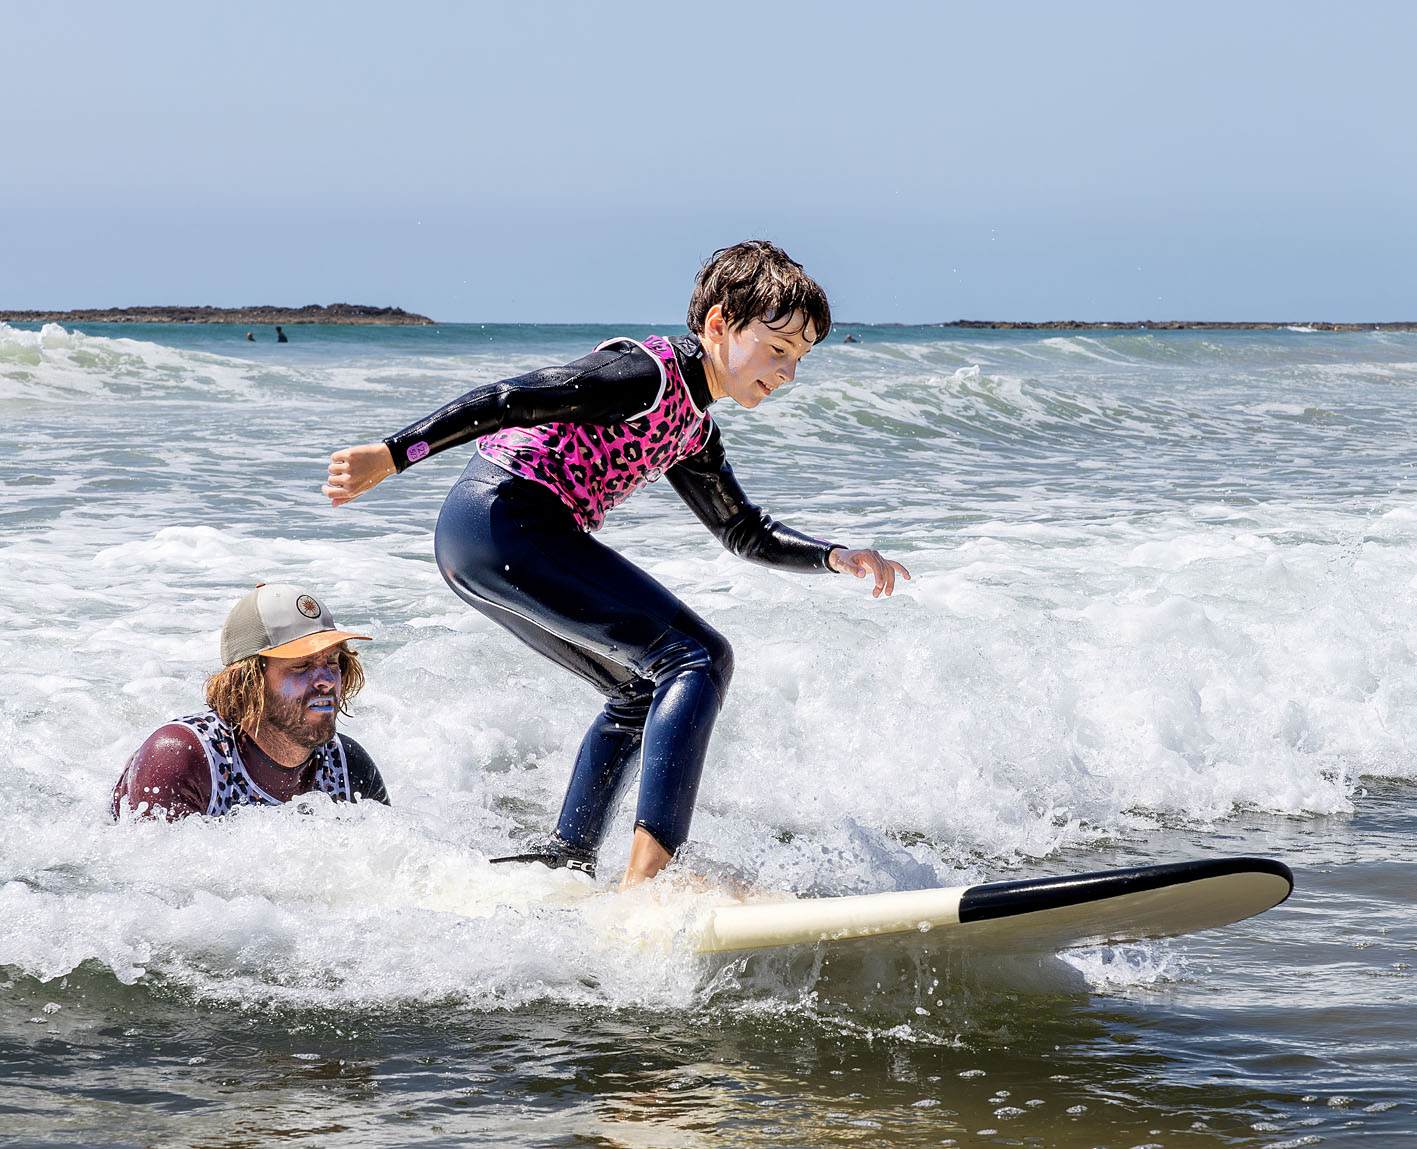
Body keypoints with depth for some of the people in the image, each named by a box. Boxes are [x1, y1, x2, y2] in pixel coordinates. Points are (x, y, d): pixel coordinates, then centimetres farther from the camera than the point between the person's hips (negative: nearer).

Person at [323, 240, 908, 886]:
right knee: (698, 659, -12)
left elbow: (746, 534, 31)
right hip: (506, 522, -10)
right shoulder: (650, 372, -10)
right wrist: (391, 456, -24)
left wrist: (837, 558, 15)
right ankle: (645, 881, -23)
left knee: (645, 689, 22)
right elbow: (509, 399, -17)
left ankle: (563, 862, 16)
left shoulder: (693, 432, 21)